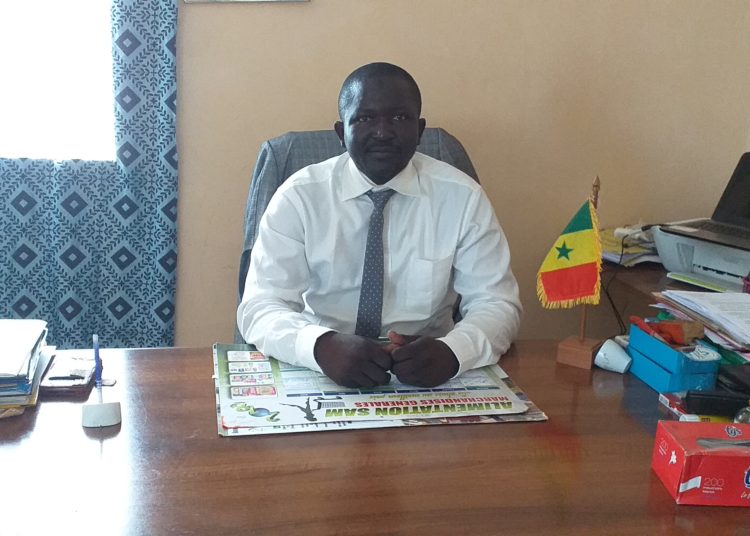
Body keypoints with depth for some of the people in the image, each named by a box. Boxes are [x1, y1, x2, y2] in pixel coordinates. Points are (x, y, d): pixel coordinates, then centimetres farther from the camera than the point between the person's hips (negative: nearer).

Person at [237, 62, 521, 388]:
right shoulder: (298, 197, -5)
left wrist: (451, 351, -25)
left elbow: (497, 304, -3)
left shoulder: (462, 197, -2)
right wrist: (323, 346, -31)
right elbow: (260, 307, -10)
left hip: (428, 383, 2)